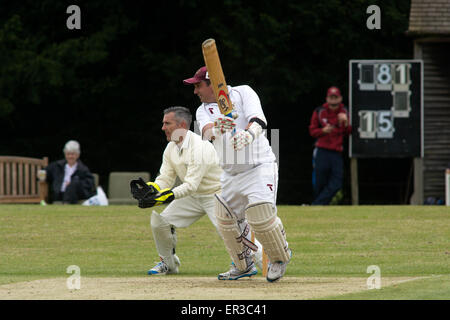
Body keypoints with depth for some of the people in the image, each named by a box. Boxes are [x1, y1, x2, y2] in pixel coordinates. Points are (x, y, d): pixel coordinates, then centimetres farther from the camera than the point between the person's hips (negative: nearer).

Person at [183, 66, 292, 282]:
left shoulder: (243, 93, -3)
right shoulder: (204, 110, 8)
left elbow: (258, 121, -20)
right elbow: (206, 132, -15)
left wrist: (248, 134, -43)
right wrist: (215, 129, -39)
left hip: (259, 166, -6)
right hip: (229, 173, 6)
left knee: (261, 217, -18)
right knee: (226, 220, 5)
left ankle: (280, 257, 6)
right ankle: (243, 266, 24)